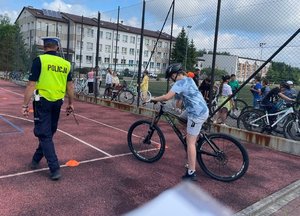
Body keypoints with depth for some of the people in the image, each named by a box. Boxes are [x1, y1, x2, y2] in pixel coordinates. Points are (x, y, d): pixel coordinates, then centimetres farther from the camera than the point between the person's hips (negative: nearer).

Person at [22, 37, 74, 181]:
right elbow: (70, 86, 9)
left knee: (44, 134, 1)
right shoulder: (65, 63, 5)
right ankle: (36, 159, 37)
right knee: (49, 132, 19)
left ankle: (55, 169, -3)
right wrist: (71, 103, 20)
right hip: (57, 102, 5)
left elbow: (32, 84, -12)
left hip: (42, 101, -4)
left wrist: (25, 105, -8)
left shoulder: (39, 60, -8)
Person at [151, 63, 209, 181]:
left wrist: (154, 99, -9)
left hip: (197, 114, -9)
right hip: (202, 110, 10)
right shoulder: (188, 79, 14)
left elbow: (167, 97, -25)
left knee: (190, 142, -5)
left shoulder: (180, 83, -14)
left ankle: (191, 173, 0)